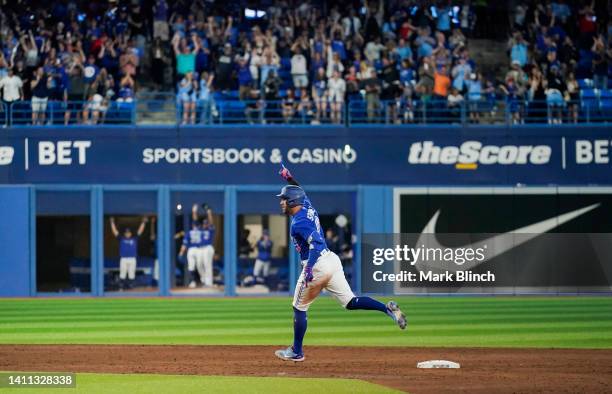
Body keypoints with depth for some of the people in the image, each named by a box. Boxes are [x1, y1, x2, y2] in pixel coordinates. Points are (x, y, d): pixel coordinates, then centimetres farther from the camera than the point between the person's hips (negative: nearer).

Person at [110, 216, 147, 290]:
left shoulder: (134, 239, 10)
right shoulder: (121, 239, 8)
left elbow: (140, 231, 9)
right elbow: (115, 231, 6)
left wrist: (143, 222, 3)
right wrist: (112, 222, 1)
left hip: (132, 259, 1)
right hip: (123, 259, -1)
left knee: (131, 275, 1)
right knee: (122, 274, -3)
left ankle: (129, 286, 8)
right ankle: (122, 286, 1)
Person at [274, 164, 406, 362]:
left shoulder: (298, 223, -16)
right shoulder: (308, 208, 10)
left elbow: (315, 243, -30)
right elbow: (300, 192, 34)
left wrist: (309, 268, -35)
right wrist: (289, 179, 29)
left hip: (317, 265, -9)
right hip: (332, 259, 9)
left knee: (299, 308, 7)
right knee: (350, 302, 6)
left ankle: (296, 351, 14)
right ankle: (388, 309, -12)